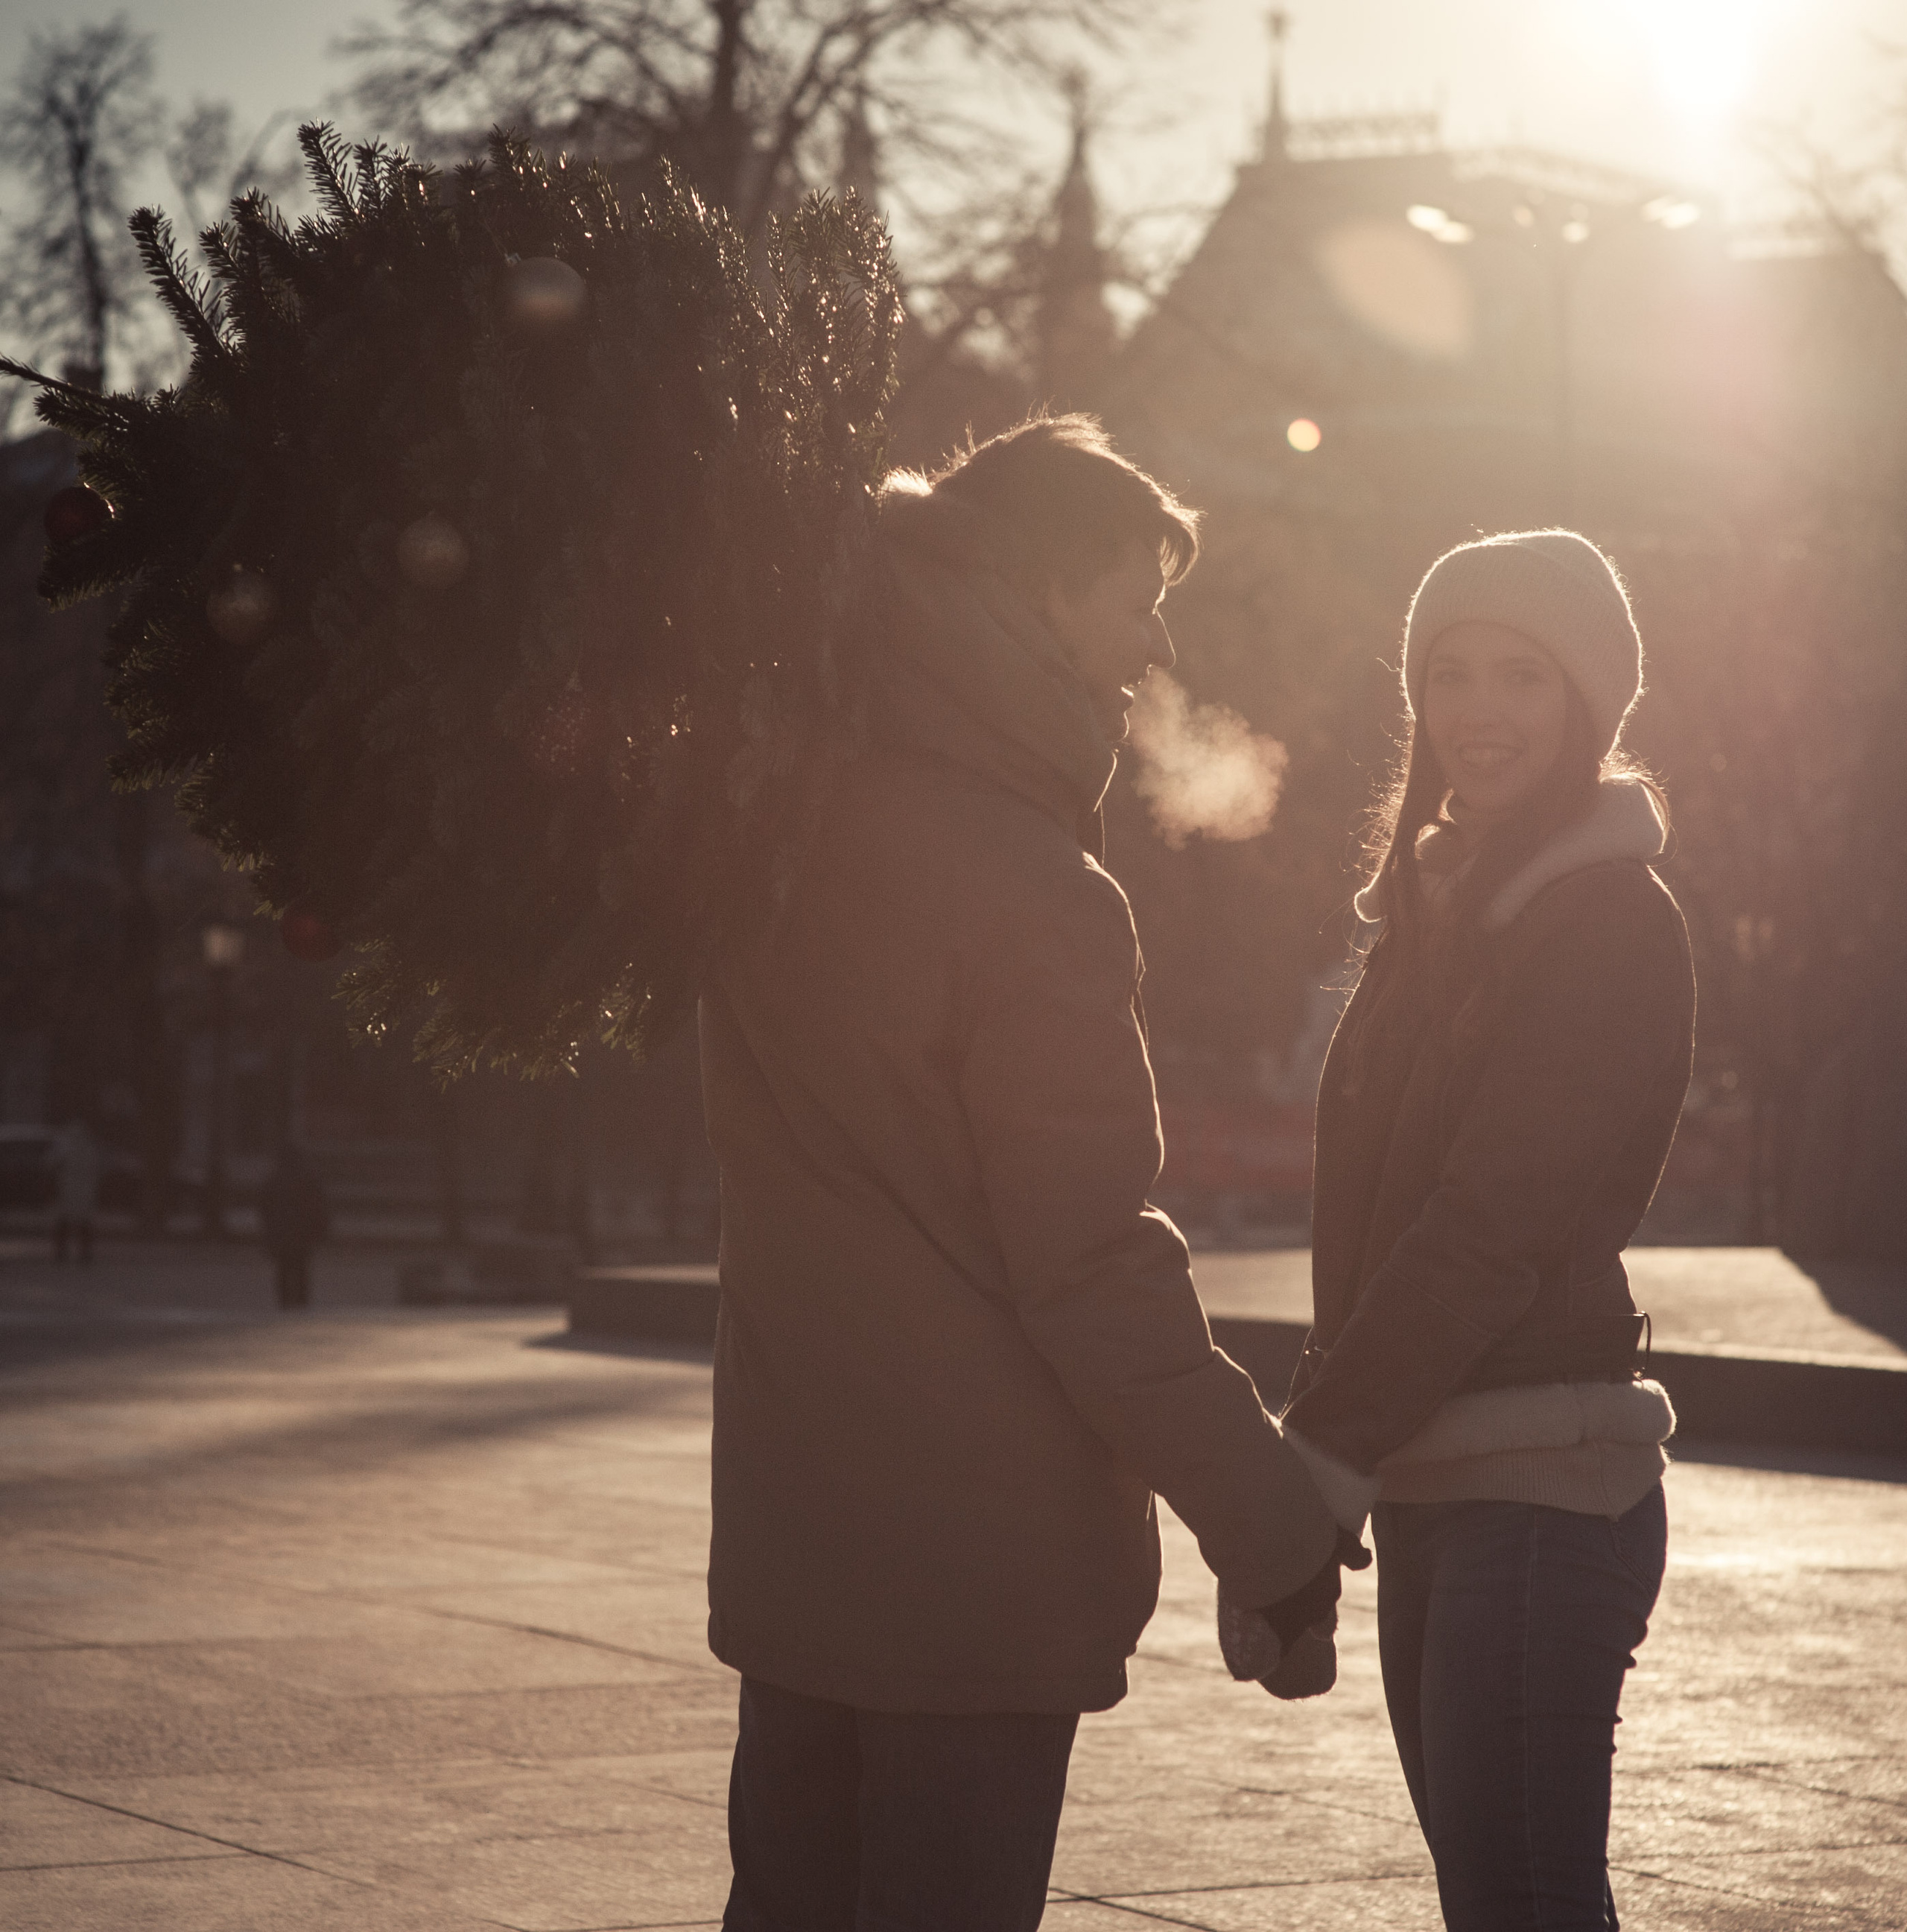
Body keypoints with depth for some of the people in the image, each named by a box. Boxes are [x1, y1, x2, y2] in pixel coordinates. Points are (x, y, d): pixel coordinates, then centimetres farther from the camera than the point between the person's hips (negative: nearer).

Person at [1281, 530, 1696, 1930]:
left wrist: (1312, 1471, -20)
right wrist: (1318, 1459, 6)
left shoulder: (1612, 922, -9)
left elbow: (1490, 1228, -17)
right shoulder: (1444, 906, 17)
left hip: (1542, 1493, -8)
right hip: (1432, 1485, 8)